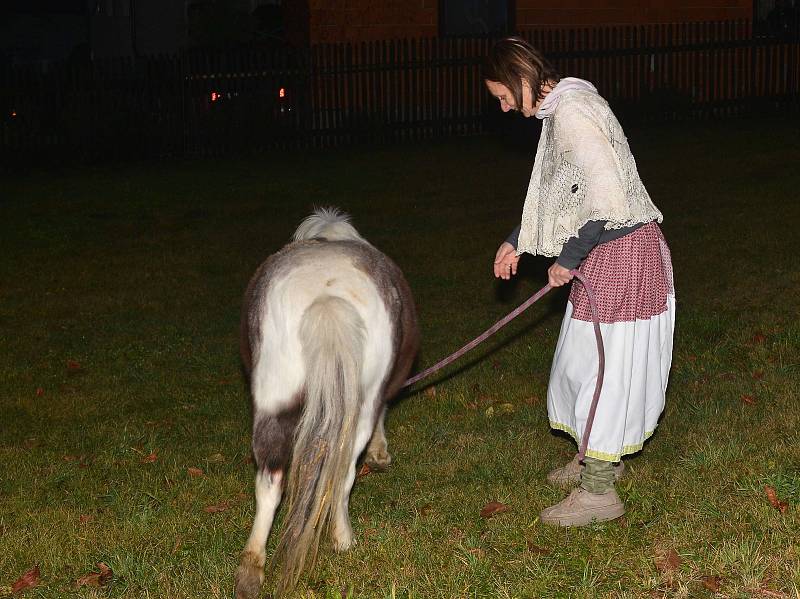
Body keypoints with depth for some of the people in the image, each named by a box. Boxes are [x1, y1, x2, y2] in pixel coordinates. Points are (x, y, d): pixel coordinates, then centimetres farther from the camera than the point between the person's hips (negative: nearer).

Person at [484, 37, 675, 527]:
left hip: (621, 250, -10)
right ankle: (600, 459, 37)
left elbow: (606, 198, -29)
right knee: (585, 358, 20)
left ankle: (598, 492, 9)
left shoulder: (572, 111, -22)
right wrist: (517, 242, 22)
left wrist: (568, 258, -18)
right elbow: (561, 198, 23)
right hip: (601, 252, 10)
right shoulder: (558, 110, 11)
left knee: (602, 363, -2)